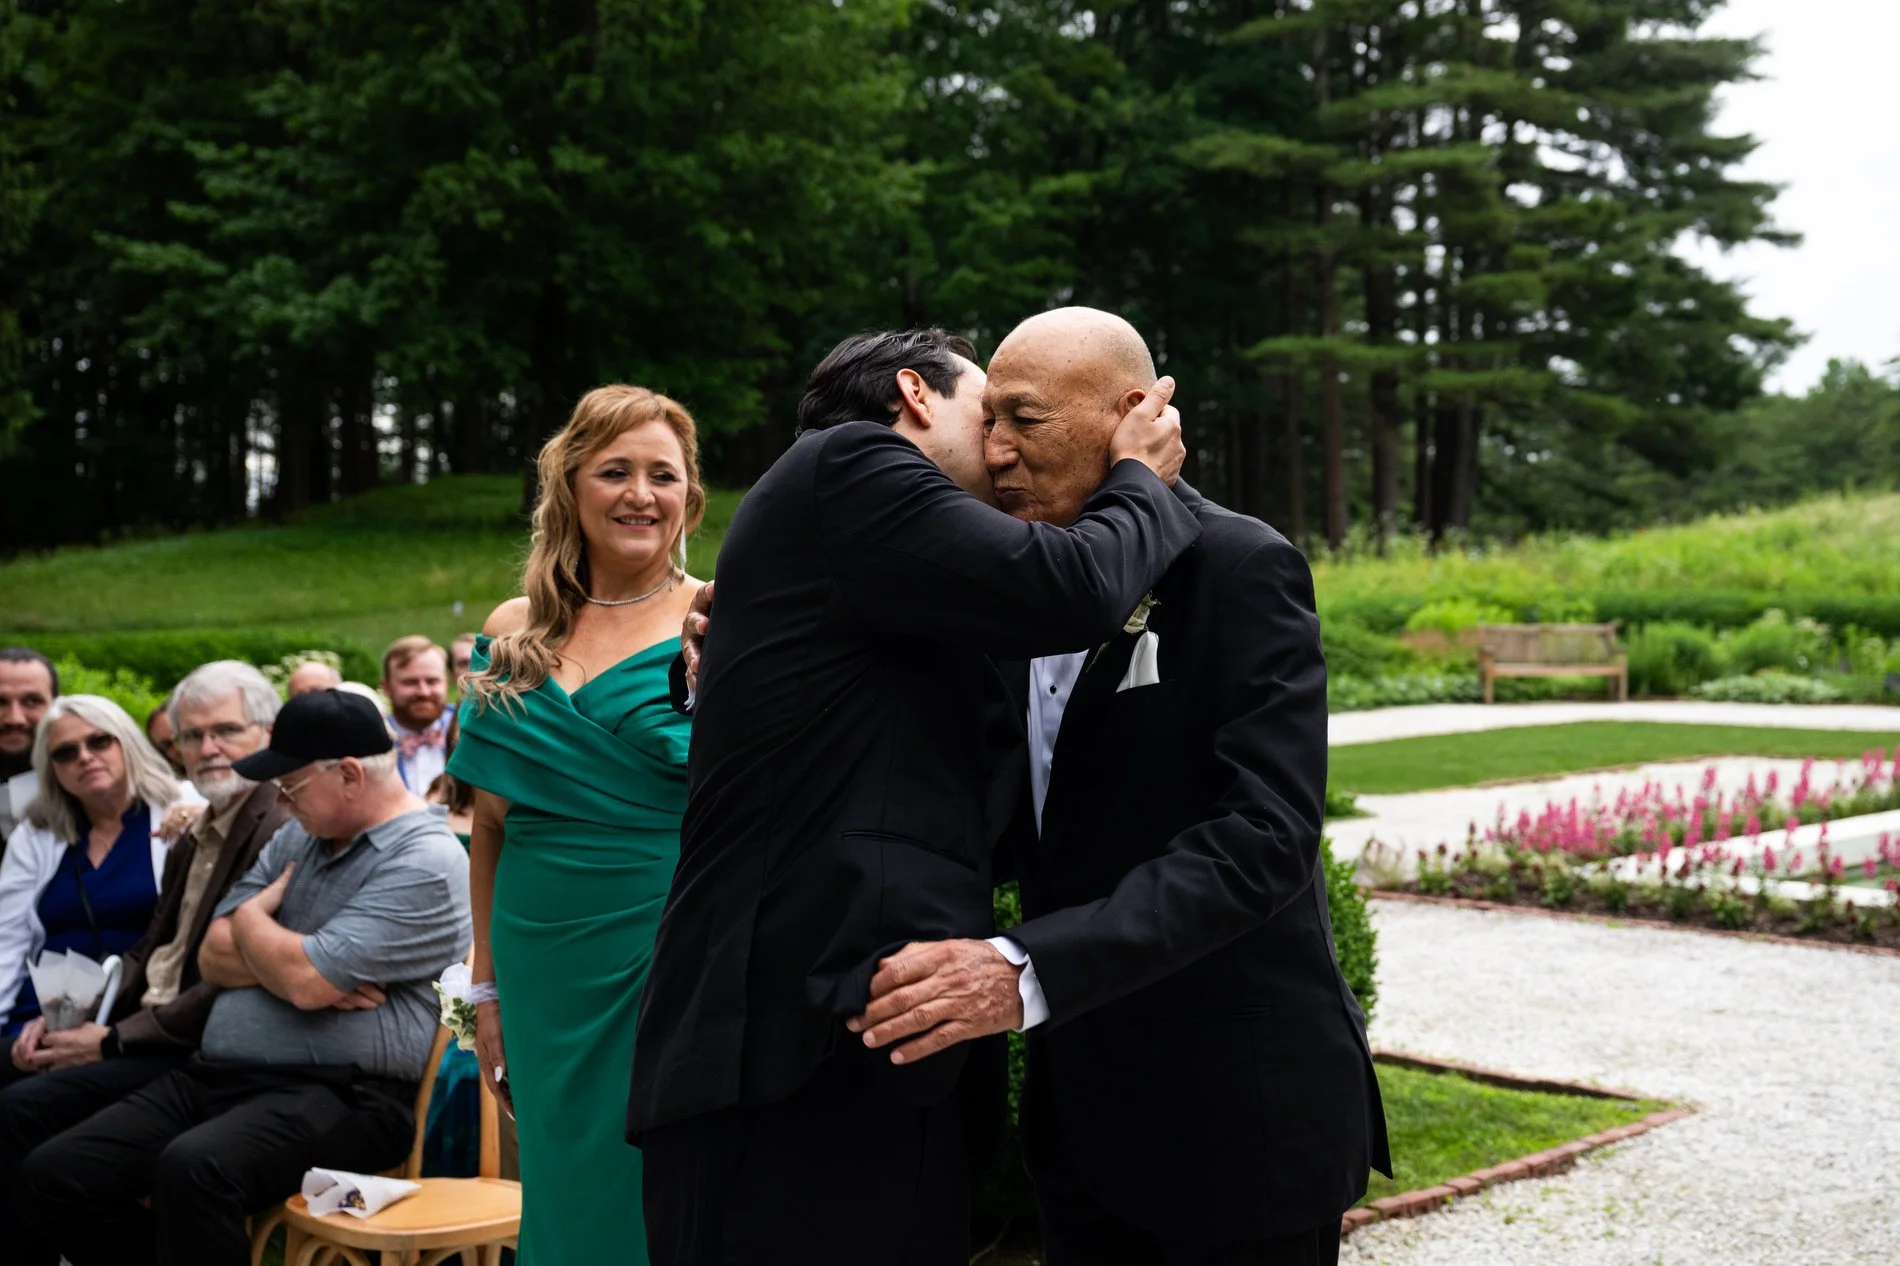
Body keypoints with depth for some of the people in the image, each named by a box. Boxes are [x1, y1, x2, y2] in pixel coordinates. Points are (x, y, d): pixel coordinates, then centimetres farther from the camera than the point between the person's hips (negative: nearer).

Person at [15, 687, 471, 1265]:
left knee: (192, 1171, -36)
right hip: (215, 1077, 9)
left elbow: (307, 981, -20)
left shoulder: (425, 863, -12)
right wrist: (293, 962, -8)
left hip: (338, 1095, -9)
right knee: (48, 1178, -5)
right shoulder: (296, 837, 16)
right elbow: (215, 958, 11)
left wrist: (251, 916, 0)